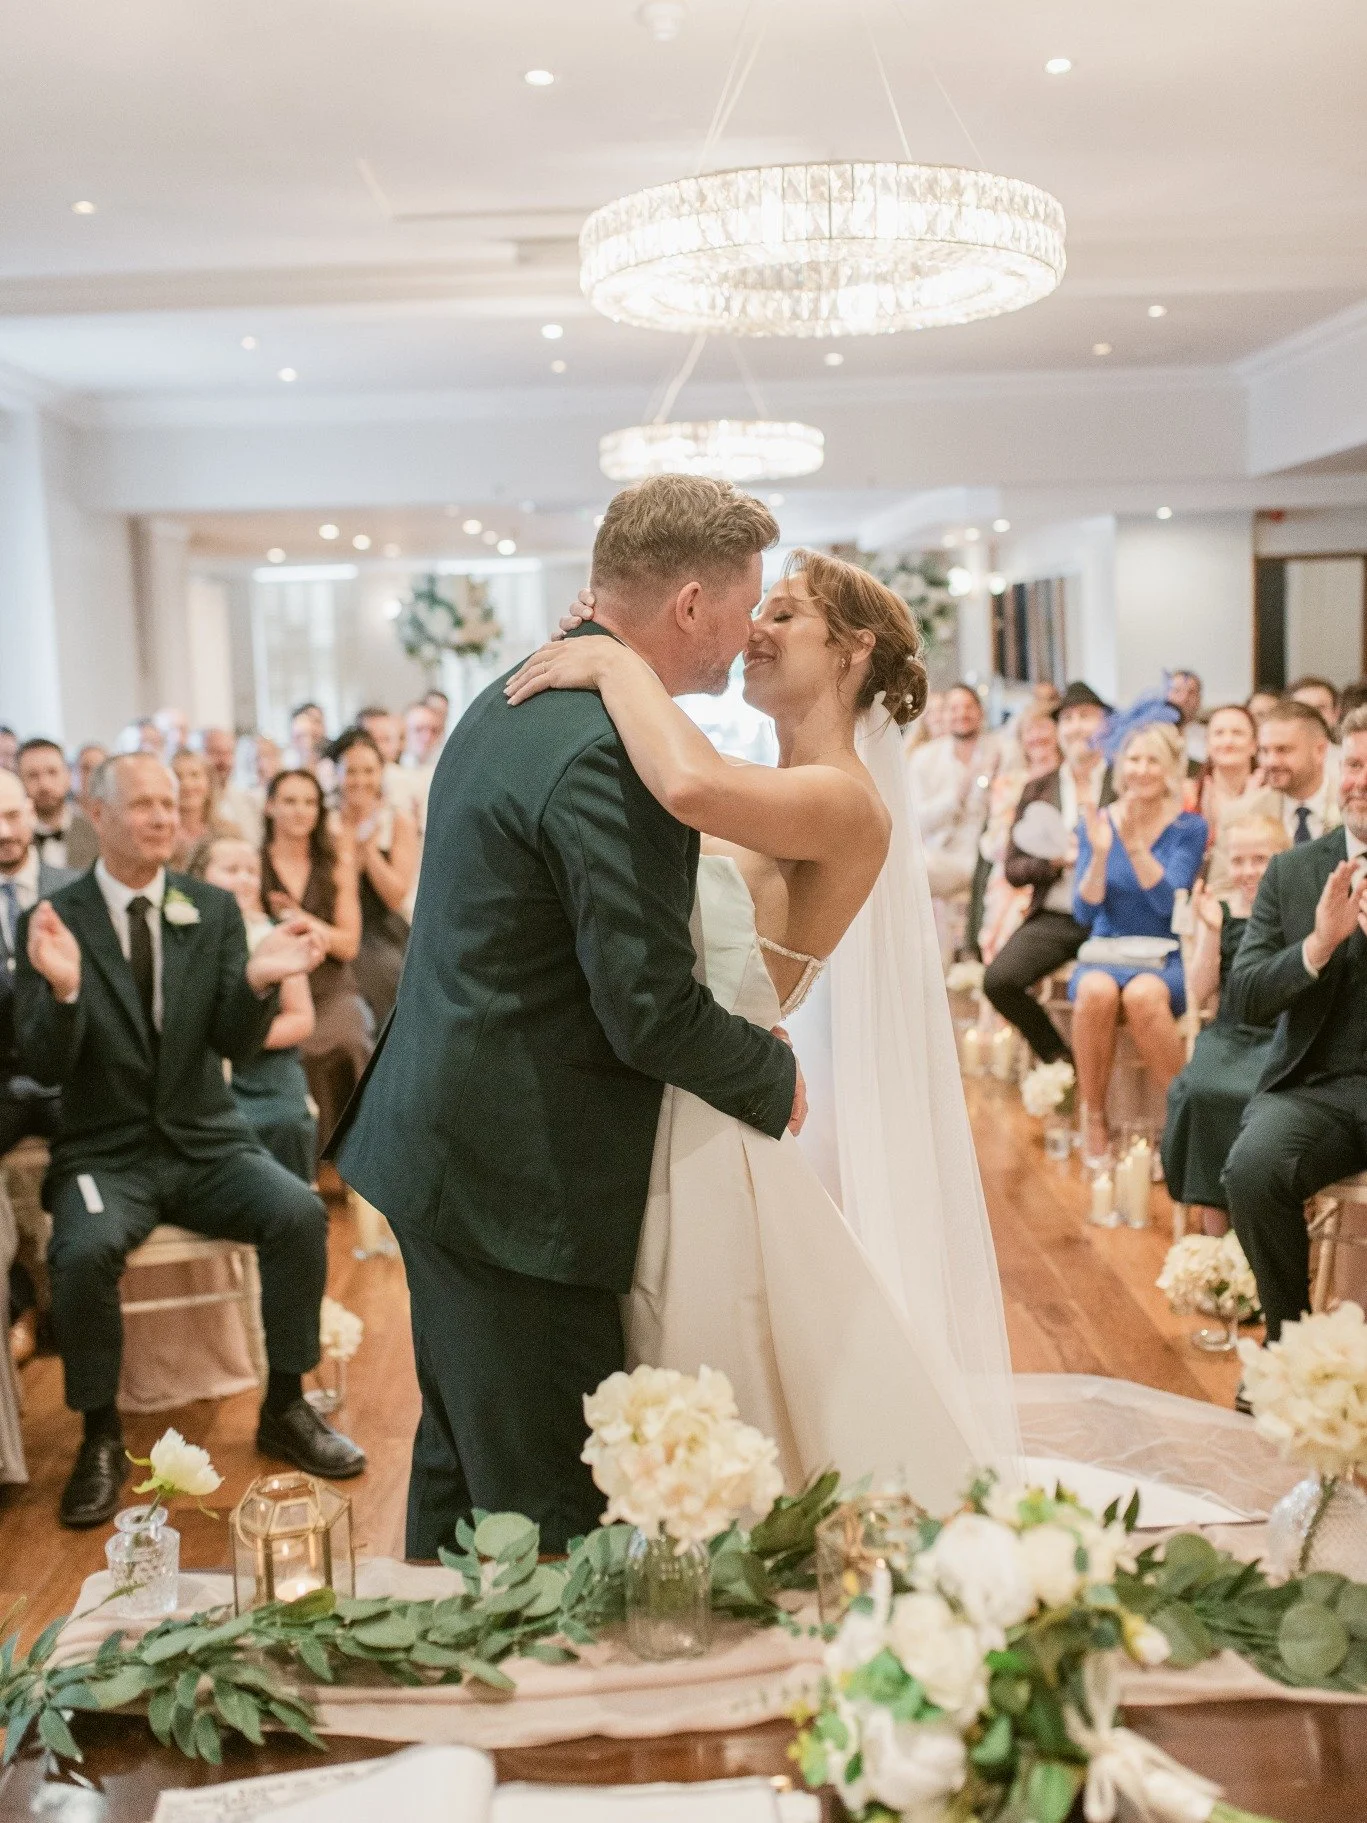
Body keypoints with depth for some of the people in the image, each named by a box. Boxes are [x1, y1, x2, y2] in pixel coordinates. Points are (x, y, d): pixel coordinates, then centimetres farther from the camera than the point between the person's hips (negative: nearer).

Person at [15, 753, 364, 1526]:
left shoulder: (214, 910, 2)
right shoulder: (52, 920, -4)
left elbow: (236, 1043, -5)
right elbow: (47, 1065, -10)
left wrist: (258, 982, -26)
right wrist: (63, 988, -31)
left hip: (207, 1143, 2)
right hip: (107, 1152, -2)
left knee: (300, 1212, -23)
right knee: (85, 1251, -32)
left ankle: (286, 1408, -3)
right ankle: (102, 1438, -7)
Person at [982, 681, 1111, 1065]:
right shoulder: (1037, 789, 15)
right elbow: (1013, 868, 11)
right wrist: (1056, 861, -7)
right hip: (1053, 917, 3)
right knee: (998, 980, -21)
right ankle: (1060, 1060, 4)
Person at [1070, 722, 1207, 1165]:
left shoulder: (1189, 827, 0)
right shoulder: (1098, 821, 4)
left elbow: (1168, 901, -14)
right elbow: (1084, 913, -3)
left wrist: (1134, 843, -25)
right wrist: (1100, 853, -19)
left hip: (1166, 958, -1)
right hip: (1105, 953, 1)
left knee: (1143, 995, -37)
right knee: (1096, 991, -35)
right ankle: (1093, 1117, -17)